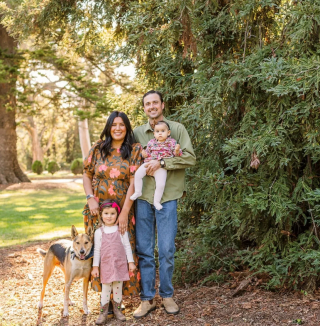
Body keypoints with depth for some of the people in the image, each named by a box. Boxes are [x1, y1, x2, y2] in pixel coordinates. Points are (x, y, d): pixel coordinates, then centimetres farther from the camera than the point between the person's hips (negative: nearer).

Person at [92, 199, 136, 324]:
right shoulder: (99, 232, 0)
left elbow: (127, 246, 4)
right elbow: (97, 250, 4)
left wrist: (131, 262, 2)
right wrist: (95, 266, 3)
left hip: (120, 264, 1)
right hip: (106, 266, 0)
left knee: (118, 288, 9)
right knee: (105, 289, 2)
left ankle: (117, 309, 24)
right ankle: (103, 312, 13)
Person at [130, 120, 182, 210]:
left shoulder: (171, 142, 3)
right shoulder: (151, 143, 9)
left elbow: (176, 154, 1)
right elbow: (147, 153, 17)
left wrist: (177, 151, -22)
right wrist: (144, 154, -6)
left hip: (161, 167, -3)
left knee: (161, 184, -17)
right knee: (137, 174, -16)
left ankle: (156, 201, 4)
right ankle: (138, 192, 5)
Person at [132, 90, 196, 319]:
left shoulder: (177, 129, 3)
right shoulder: (137, 133, 11)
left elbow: (190, 157, -7)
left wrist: (162, 162, -15)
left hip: (167, 197, -2)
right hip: (143, 197, 2)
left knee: (166, 250, 2)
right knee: (144, 250, 5)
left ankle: (167, 295, 19)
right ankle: (147, 298, 15)